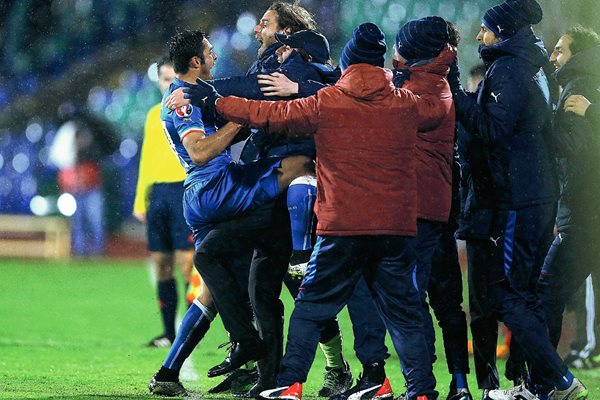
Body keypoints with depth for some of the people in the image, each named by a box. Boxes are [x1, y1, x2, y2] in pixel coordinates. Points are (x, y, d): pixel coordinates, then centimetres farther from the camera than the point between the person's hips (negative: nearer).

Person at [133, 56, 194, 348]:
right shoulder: (154, 115, 18)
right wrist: (140, 200, 16)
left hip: (185, 190, -6)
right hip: (157, 194, 6)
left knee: (187, 263, -10)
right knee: (162, 266, 5)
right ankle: (168, 332, 11)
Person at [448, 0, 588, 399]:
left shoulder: (508, 70, -11)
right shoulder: (532, 68, 18)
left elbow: (492, 129, -19)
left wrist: (456, 90, -15)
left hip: (514, 199, -10)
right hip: (540, 197, 10)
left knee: (503, 293, -8)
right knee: (522, 292, 15)